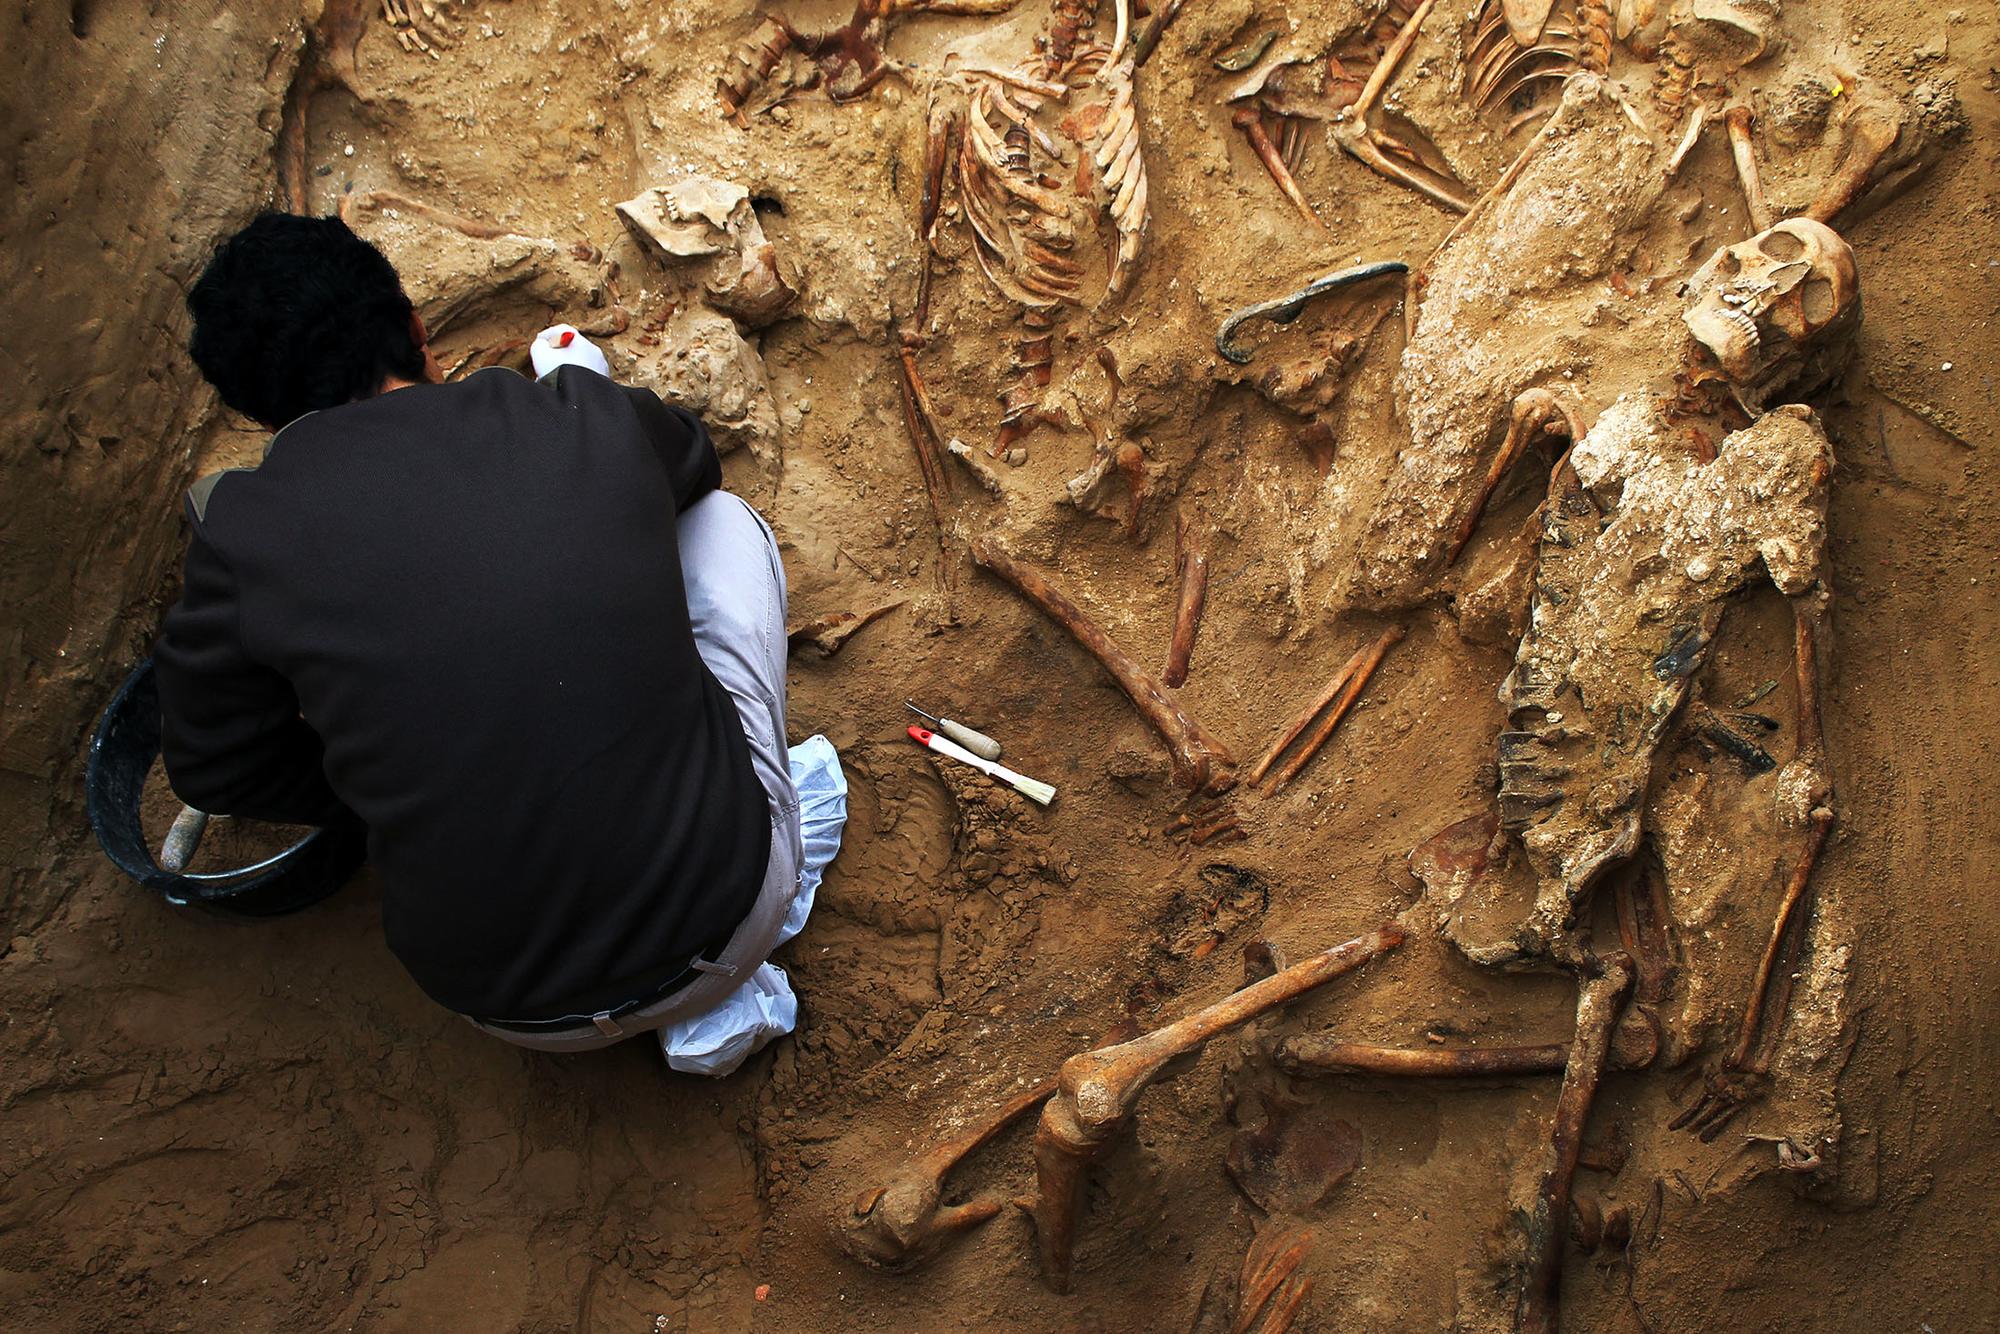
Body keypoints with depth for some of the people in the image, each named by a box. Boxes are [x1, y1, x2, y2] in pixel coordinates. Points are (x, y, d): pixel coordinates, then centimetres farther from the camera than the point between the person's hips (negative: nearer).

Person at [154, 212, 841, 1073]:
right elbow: (691, 460, 20)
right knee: (720, 517, 17)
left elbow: (214, 768, 8)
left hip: (515, 1013, 0)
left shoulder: (244, 531, -8)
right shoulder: (590, 421, -6)